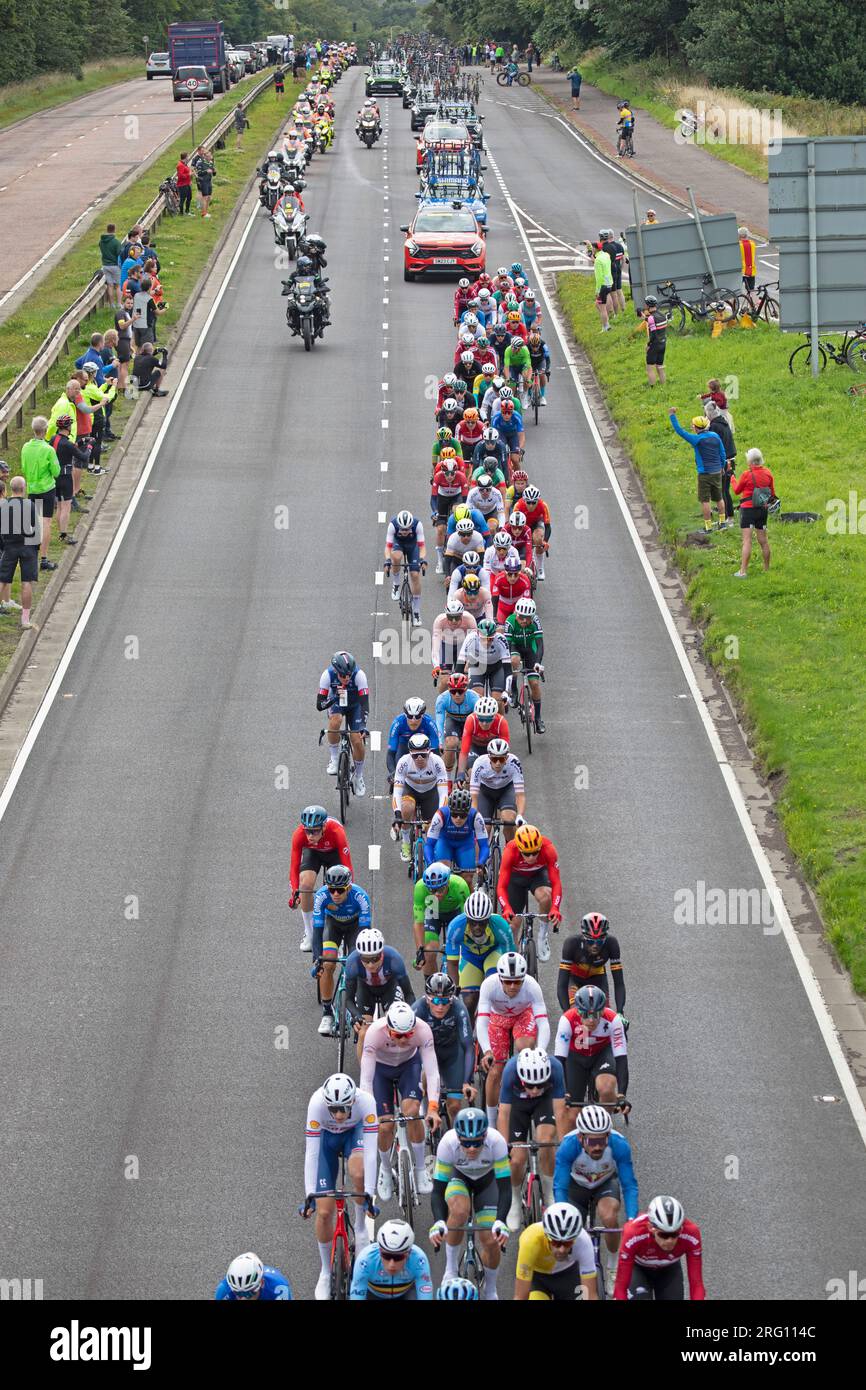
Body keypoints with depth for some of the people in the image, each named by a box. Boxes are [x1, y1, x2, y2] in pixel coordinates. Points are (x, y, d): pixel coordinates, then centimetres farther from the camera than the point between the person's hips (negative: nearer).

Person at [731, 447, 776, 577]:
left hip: (748, 509, -5)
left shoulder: (746, 475, -15)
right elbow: (772, 494, 7)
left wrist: (732, 478, 15)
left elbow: (737, 490, 0)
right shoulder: (768, 474, 0)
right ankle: (767, 568, 23)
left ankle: (743, 571, -11)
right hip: (762, 510, 5)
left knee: (747, 541, -8)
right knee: (763, 541, 13)